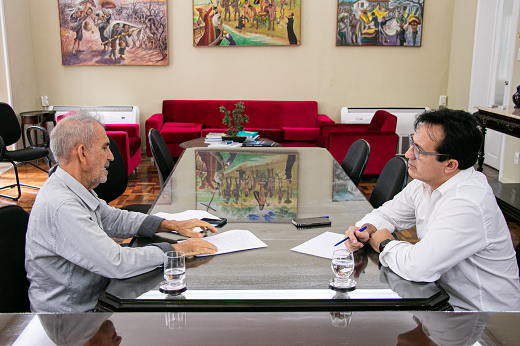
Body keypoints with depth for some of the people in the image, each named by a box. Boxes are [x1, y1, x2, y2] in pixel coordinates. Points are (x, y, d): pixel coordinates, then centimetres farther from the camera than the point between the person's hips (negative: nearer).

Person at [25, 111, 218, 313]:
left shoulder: (76, 190, 2)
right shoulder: (61, 206, -29)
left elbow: (113, 219, 16)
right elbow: (115, 263, -32)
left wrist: (173, 225, 6)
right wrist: (175, 250, -19)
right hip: (72, 310, -9)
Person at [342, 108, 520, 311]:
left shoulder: (466, 205, -32)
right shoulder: (427, 180, -3)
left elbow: (417, 267, -37)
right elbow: (388, 214, 12)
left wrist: (384, 243, -16)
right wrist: (366, 230, -10)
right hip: (443, 292, 8)